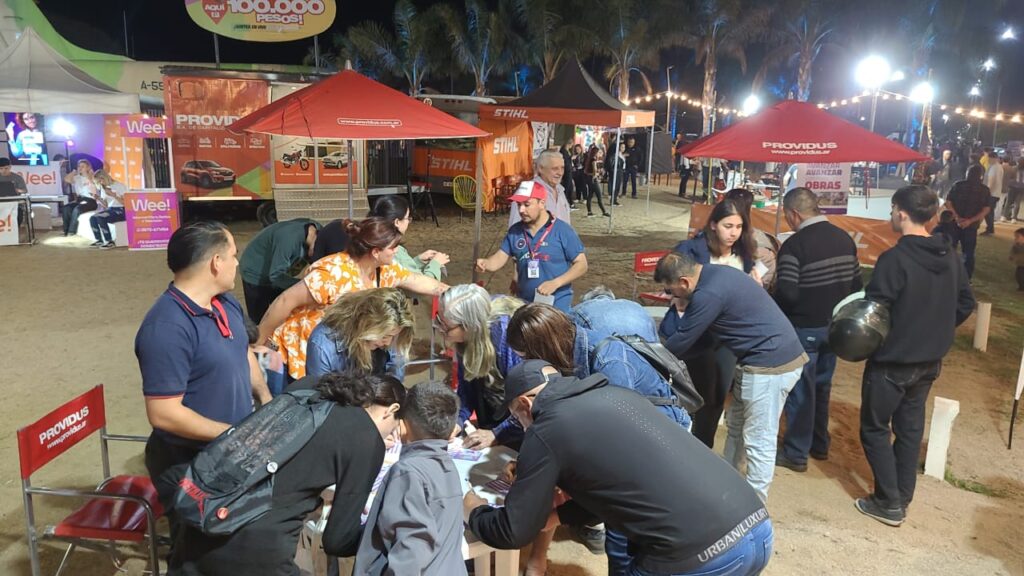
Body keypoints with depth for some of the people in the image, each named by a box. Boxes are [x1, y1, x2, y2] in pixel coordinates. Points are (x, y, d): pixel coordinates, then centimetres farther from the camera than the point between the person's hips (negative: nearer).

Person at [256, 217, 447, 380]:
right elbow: (286, 301, -29)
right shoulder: (335, 273, -33)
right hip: (297, 352, -7)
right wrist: (257, 344, -22)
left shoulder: (384, 270, -8)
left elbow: (418, 281, 10)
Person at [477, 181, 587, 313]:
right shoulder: (514, 231, 2)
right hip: (524, 304, 4)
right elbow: (499, 258, 1)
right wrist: (485, 263, -22)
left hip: (557, 305, -4)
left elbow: (581, 264, -8)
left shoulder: (562, 230, -10)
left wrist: (555, 283, -21)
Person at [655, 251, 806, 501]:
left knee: (758, 440, 0)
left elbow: (681, 342, -11)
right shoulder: (716, 273, 8)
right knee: (736, 425, 21)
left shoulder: (709, 293, -23)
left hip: (771, 363, -11)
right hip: (768, 356, 11)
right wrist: (680, 308, -1)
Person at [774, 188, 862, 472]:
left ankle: (796, 453, 13)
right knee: (822, 386, 20)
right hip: (834, 326, 7)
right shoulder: (844, 238, 3)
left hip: (804, 328, -7)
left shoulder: (795, 244, -19)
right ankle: (819, 444, 32)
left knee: (800, 390, 4)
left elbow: (786, 293, -23)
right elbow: (857, 284, 6)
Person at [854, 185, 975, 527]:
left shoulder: (895, 259, -22)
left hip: (891, 361, -7)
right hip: (930, 361, 7)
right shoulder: (951, 258, 3)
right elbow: (966, 304, 13)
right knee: (910, 428, 17)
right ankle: (902, 498, 26)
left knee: (875, 428, 7)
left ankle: (889, 503, 10)